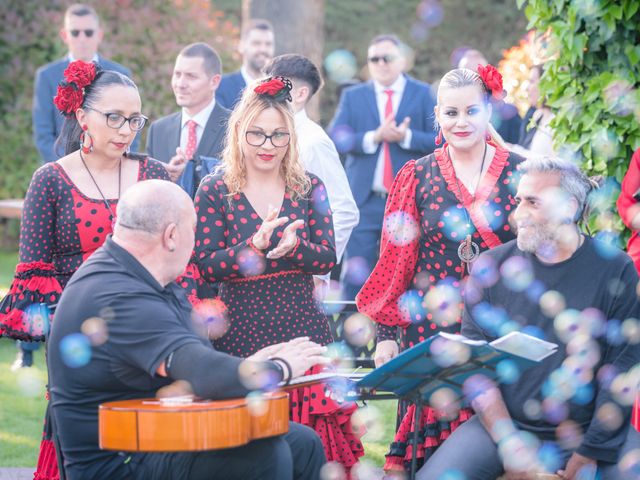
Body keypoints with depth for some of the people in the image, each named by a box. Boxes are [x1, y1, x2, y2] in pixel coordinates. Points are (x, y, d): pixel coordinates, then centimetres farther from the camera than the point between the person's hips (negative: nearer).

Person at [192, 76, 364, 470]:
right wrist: (256, 245, -22)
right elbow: (207, 266, -6)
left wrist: (292, 246, -20)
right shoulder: (215, 191, 0)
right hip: (241, 334, -2)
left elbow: (328, 258, 1)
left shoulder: (309, 187, 7)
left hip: (302, 328, 2)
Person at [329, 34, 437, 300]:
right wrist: (374, 137, -16)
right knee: (356, 275, -1)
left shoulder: (422, 94, 7)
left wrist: (406, 137, -17)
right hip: (364, 200, 1)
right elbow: (336, 136, -3)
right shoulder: (352, 96, 11)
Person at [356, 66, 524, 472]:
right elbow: (395, 260, 5)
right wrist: (385, 333, 2)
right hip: (432, 328, 0)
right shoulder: (417, 177, 4)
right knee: (435, 445, -1)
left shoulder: (519, 173, 3)